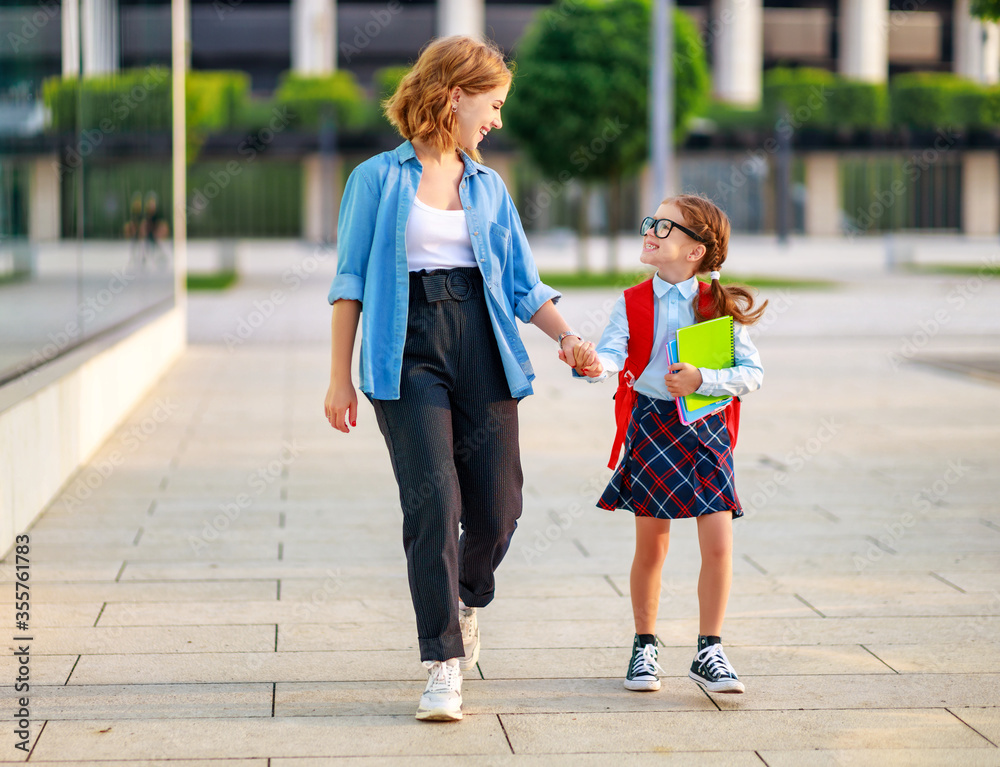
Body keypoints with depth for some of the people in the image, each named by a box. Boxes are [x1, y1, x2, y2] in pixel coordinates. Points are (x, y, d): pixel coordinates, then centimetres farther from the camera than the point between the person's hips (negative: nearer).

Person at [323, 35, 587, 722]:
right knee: (432, 500, -15)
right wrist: (341, 376, 0)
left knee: (497, 508, -1)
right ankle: (445, 666, -9)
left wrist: (567, 337, -1)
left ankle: (468, 602, 33)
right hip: (407, 350, -4)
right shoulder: (379, 178, 5)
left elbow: (522, 283, 16)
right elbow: (351, 280, 4)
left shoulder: (489, 187, 18)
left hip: (482, 348, 4)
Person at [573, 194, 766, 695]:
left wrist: (702, 380, -20)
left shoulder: (718, 305, -2)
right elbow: (613, 351, -14)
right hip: (651, 425, 0)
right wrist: (595, 364, -37)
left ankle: (709, 652, 8)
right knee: (651, 545, 6)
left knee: (719, 544, -6)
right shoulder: (633, 303, 1)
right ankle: (644, 646, 23)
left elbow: (752, 372, -5)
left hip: (706, 428, 0)